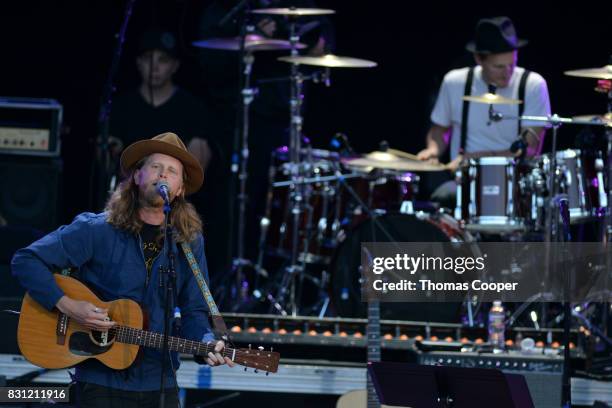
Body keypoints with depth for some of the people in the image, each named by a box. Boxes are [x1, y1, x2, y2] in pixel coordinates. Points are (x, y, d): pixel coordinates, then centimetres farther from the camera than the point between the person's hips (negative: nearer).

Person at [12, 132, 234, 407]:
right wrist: (66, 305, -19)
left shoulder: (190, 242, 3)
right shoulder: (96, 230, -8)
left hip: (160, 383, 3)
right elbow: (26, 261, -8)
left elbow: (193, 311, 7)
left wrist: (207, 343, -13)